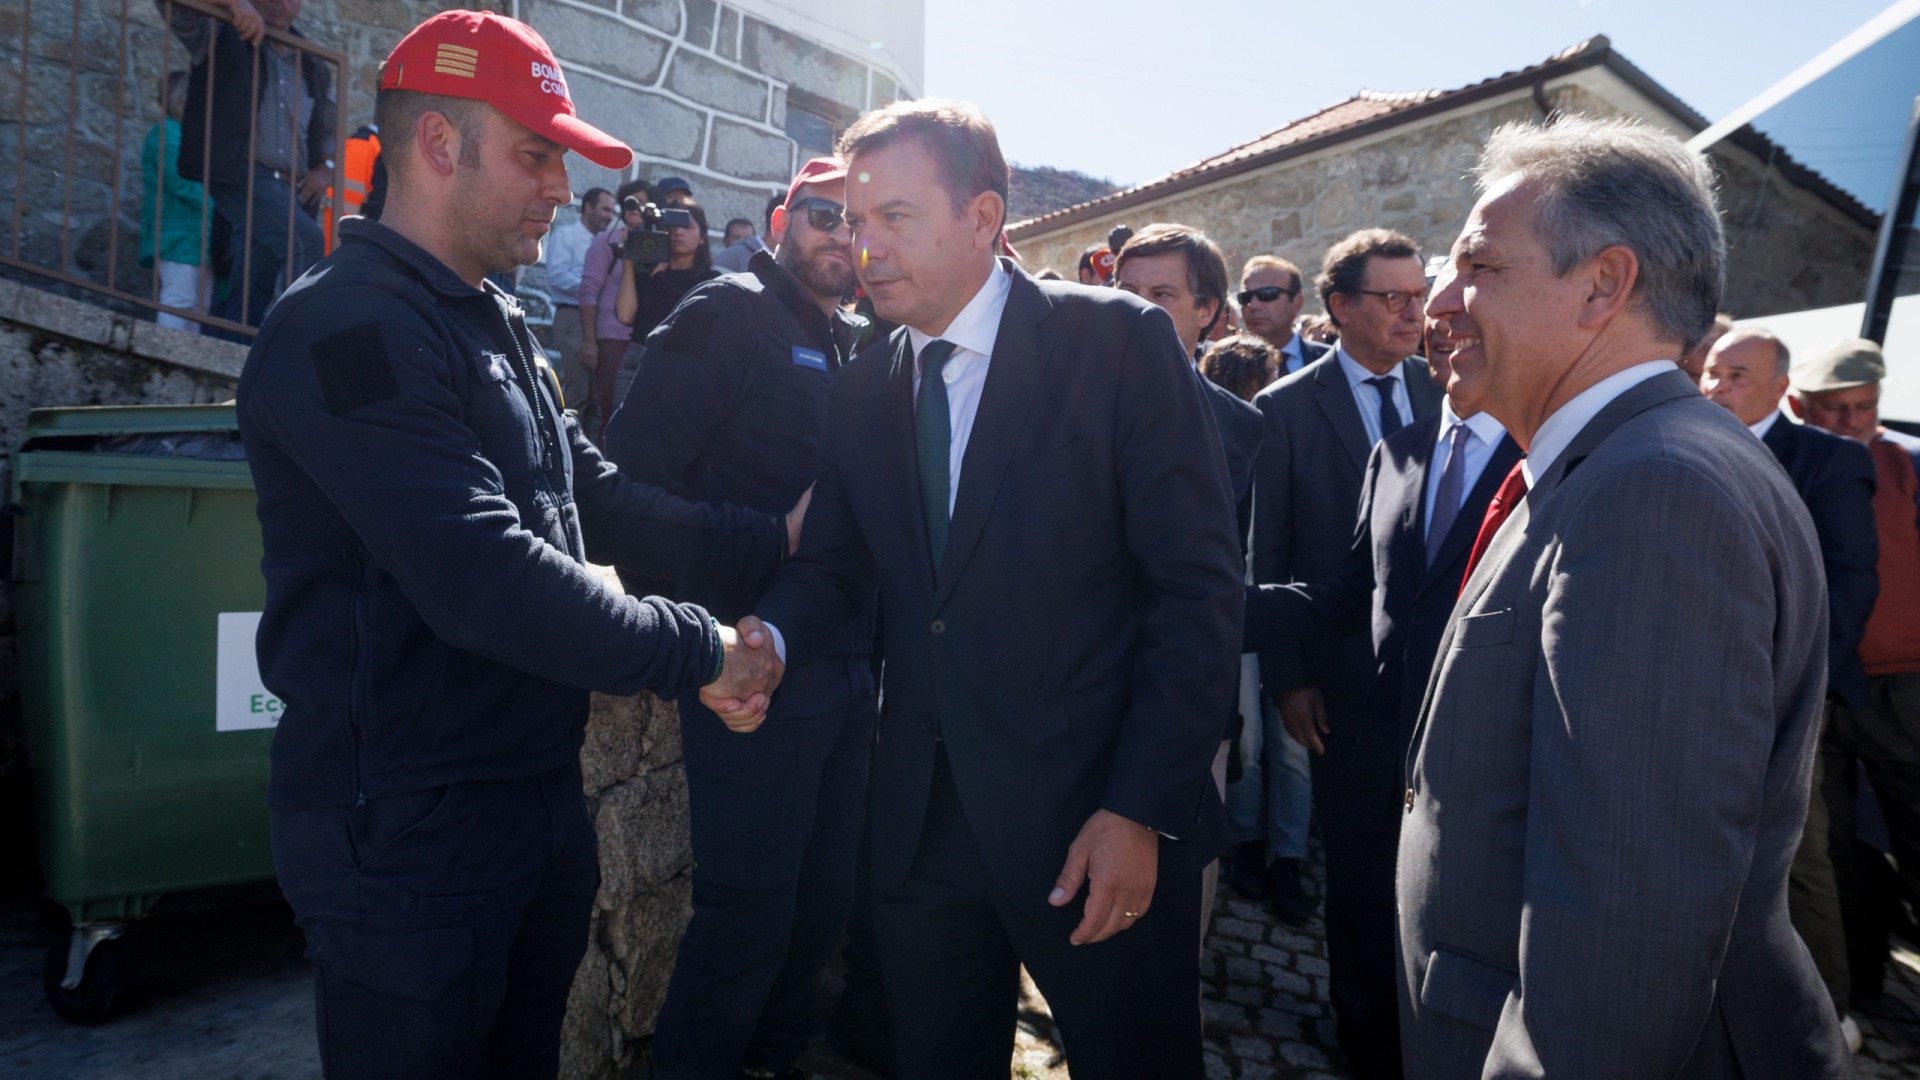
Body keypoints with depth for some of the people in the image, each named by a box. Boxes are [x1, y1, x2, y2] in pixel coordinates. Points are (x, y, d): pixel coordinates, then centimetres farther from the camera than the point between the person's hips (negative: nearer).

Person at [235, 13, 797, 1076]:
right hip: (408, 829, -9)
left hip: (539, 798, 9)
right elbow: (483, 578, -28)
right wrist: (700, 650, -20)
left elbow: (598, 500, 12)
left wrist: (772, 538, 3)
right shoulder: (348, 330, -19)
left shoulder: (498, 327, 13)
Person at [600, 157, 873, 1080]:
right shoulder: (730, 314, -7)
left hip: (849, 666, 8)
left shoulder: (859, 348, 16)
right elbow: (634, 470, -15)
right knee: (749, 909, 2)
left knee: (825, 896, 18)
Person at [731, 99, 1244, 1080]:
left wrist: (1142, 809, -16)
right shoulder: (862, 392, 7)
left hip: (1098, 816, -4)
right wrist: (768, 638, -12)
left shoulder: (1119, 342, -9)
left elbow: (1200, 585, -12)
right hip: (922, 817, 5)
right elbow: (834, 564, 11)